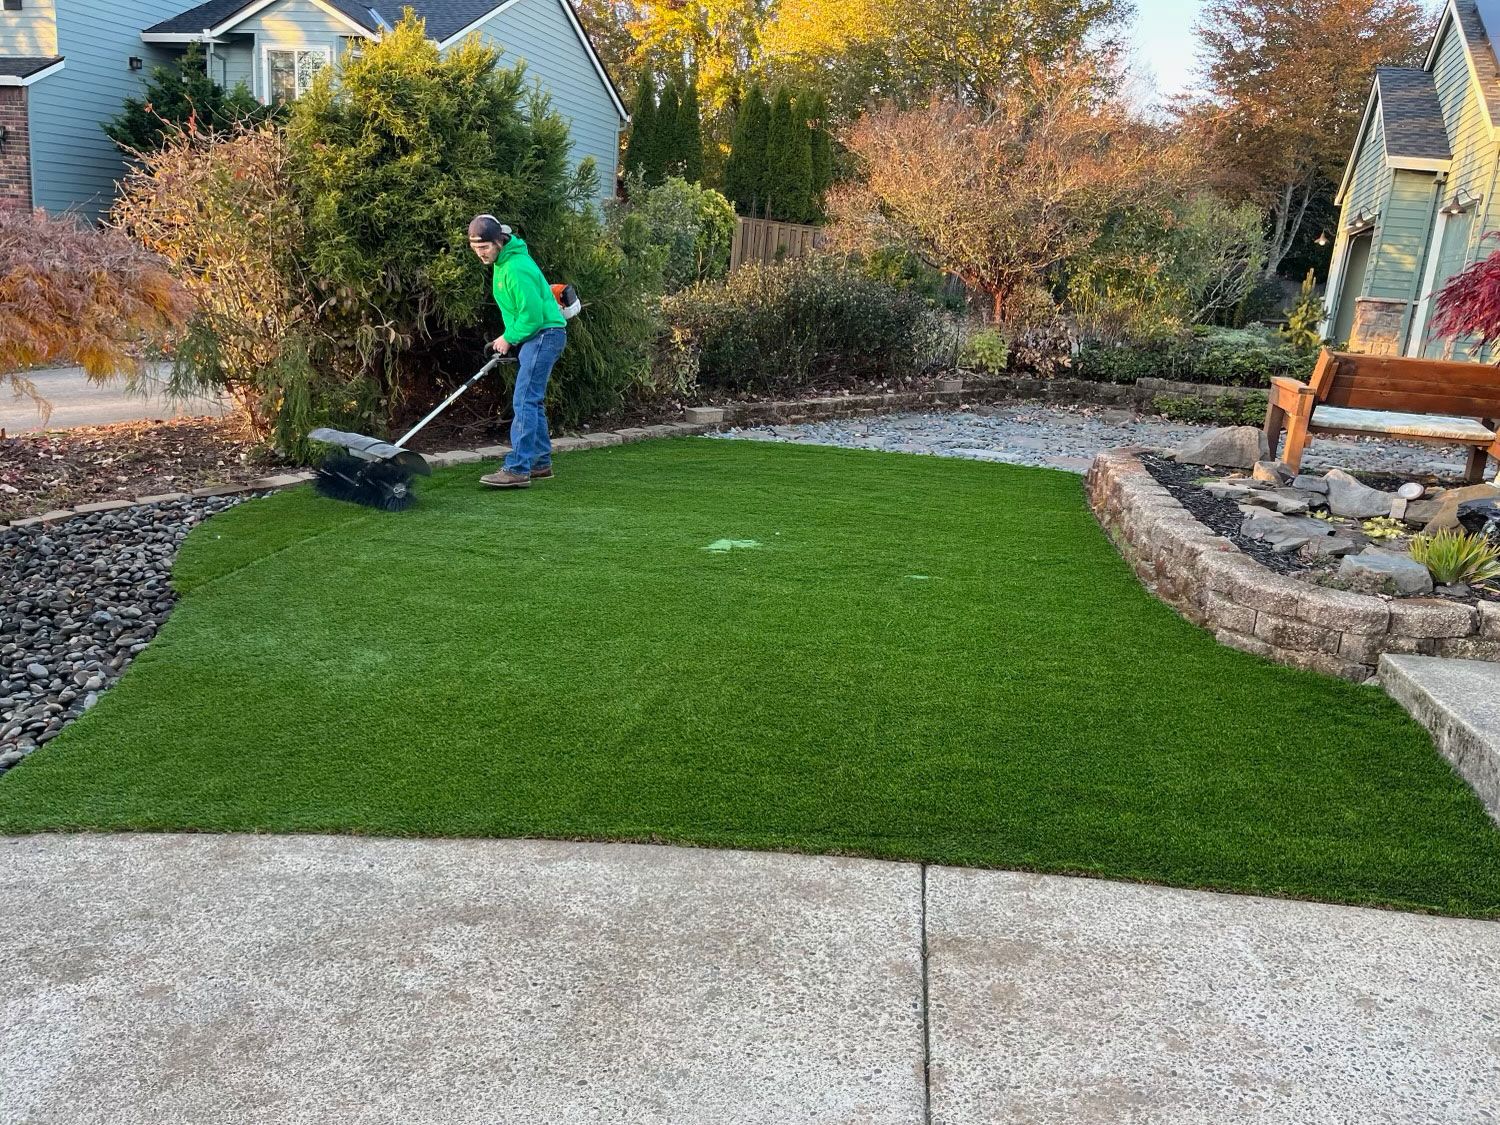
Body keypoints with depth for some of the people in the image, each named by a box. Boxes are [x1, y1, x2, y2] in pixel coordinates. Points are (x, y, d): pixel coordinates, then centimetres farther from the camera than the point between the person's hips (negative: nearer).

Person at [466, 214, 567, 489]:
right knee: (533, 401, 14)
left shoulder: (516, 268, -21)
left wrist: (508, 338, -10)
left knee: (524, 401, -14)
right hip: (534, 336, 11)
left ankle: (517, 469, -17)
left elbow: (533, 315, -24)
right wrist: (509, 337, 10)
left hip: (544, 335, -11)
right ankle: (541, 463, 22)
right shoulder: (502, 260, 11)